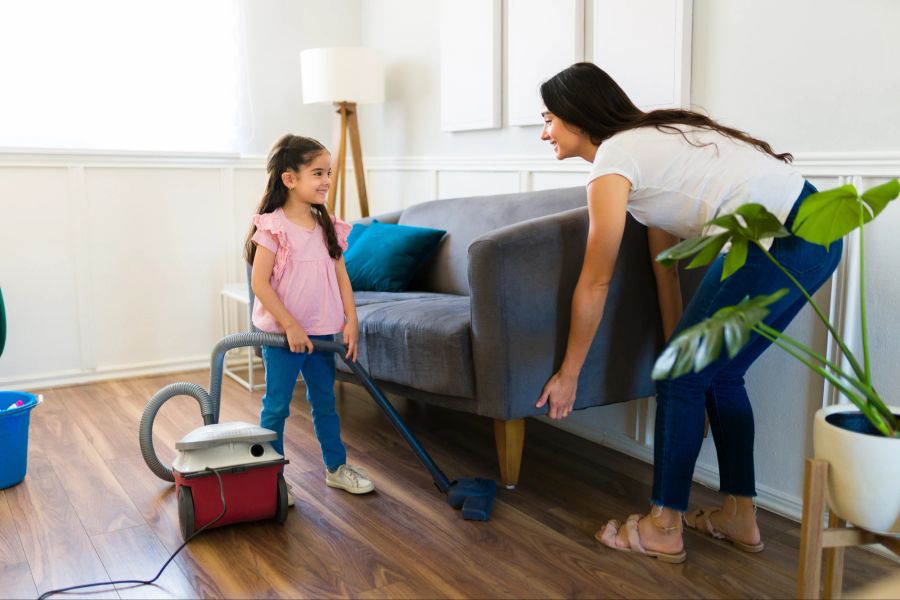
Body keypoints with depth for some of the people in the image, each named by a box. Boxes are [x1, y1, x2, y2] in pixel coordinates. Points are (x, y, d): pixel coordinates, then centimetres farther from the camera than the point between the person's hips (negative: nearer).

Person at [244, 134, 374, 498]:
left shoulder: (328, 227, 5)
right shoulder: (273, 227, -14)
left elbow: (341, 276, 6)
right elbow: (259, 283, -17)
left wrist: (351, 321, -3)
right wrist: (290, 325, -19)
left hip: (322, 333, 6)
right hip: (281, 334, -6)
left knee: (325, 402, 17)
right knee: (276, 406, 6)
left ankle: (336, 467, 31)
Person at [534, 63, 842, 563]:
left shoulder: (612, 161, -8)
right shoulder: (644, 142, 20)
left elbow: (594, 283, -7)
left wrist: (568, 374, 2)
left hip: (783, 242, -10)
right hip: (812, 228, 10)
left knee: (682, 377, 0)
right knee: (719, 371, 18)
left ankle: (663, 530, 13)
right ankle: (739, 516, 29)